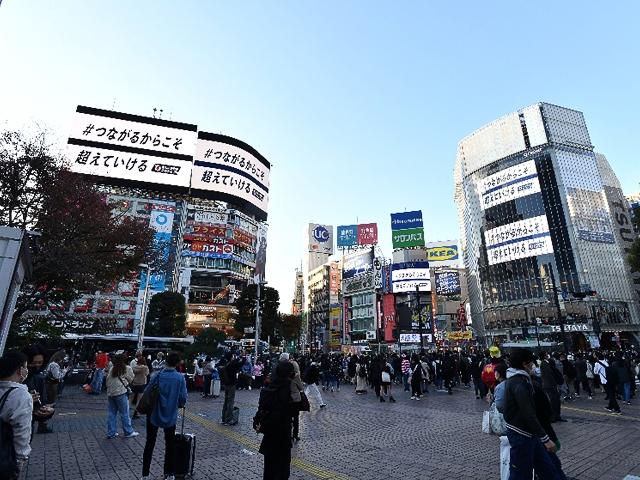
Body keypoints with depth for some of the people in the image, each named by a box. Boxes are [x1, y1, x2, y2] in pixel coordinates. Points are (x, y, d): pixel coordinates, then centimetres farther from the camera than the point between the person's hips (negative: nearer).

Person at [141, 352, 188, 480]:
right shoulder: (180, 378, -12)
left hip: (154, 414, 0)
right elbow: (183, 398, -10)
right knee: (170, 444, 15)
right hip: (170, 415, 1)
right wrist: (179, 405, 13)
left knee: (150, 444, 15)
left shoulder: (157, 376, -14)